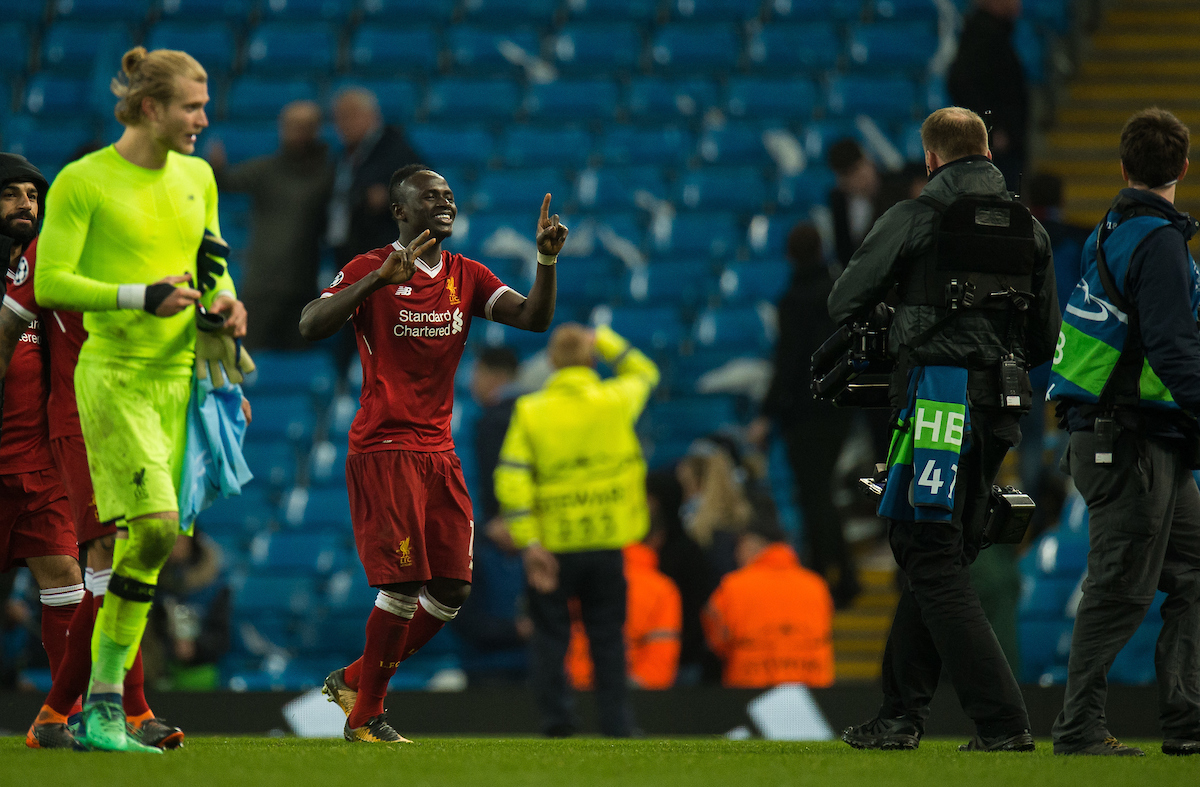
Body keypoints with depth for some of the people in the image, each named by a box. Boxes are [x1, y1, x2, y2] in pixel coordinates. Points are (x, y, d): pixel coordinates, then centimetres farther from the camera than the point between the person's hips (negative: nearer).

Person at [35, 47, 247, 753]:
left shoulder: (197, 177, 13)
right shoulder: (82, 182, -6)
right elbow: (50, 284, -10)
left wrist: (224, 299, 3)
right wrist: (142, 297, -19)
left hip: (178, 373, 6)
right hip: (113, 372, -6)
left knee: (149, 539, 3)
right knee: (152, 523, -21)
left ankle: (102, 714, 8)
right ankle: (103, 701, -9)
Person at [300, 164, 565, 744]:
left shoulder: (466, 276, 12)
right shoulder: (369, 269, -4)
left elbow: (534, 318, 2)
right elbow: (310, 327, -18)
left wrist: (546, 260, -15)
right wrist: (381, 278, -28)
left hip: (440, 451, 7)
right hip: (383, 448, -6)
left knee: (453, 588, 3)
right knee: (405, 583, -13)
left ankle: (354, 680, 20)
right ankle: (365, 716, 1)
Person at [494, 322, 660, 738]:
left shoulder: (530, 411, -5)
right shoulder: (616, 400, -2)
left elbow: (512, 481, -11)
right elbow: (644, 372, 22)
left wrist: (528, 541, -10)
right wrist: (603, 340, 22)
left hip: (552, 545, -1)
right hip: (606, 543, 1)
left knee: (550, 636, 7)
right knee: (608, 640, 8)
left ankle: (556, 716, -2)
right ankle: (616, 723, 5)